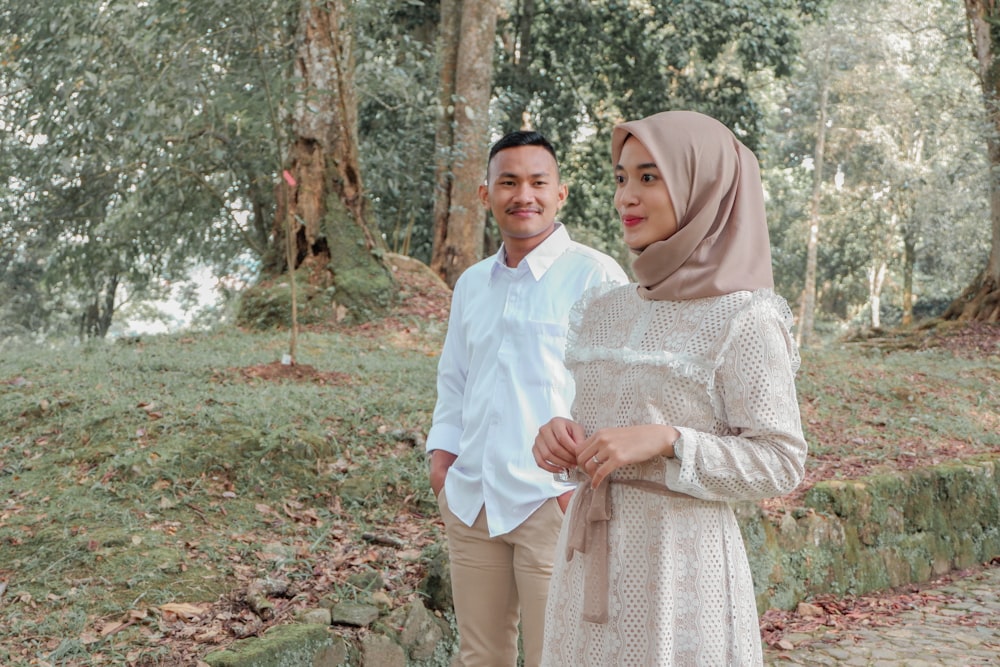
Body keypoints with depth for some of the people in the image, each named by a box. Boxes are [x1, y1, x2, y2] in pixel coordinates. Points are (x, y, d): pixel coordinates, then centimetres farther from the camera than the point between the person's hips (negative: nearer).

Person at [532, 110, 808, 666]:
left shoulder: (744, 320, -9)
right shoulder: (604, 313, 9)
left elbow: (780, 464, -10)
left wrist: (666, 441, -21)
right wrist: (560, 440, -5)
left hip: (680, 559, -6)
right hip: (591, 560, 6)